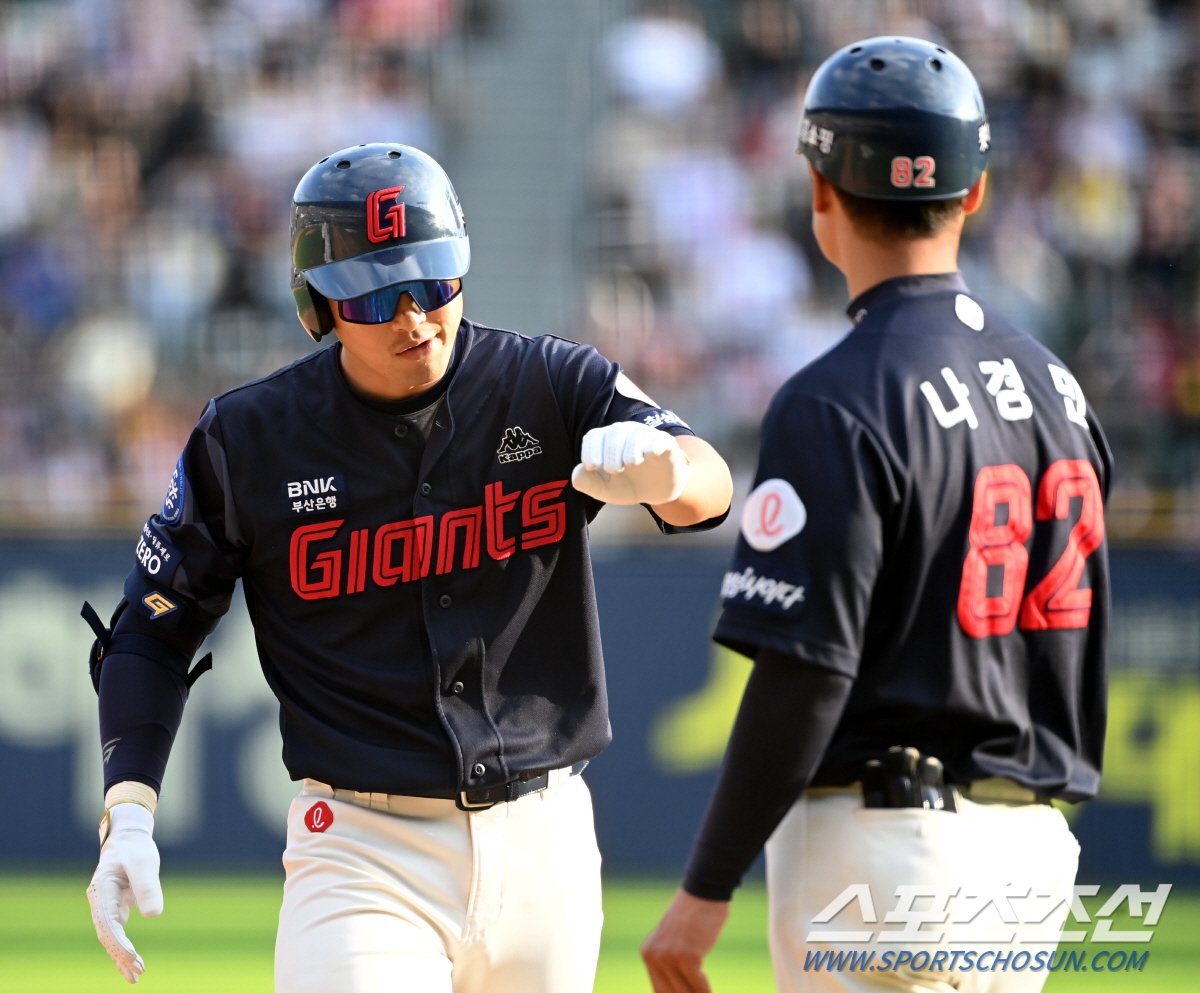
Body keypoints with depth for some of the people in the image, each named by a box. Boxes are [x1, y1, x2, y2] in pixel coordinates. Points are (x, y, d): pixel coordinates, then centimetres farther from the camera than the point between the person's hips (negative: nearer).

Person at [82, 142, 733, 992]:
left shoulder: (554, 388, -2)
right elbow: (154, 627, 6)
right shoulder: (249, 440, -3)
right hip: (363, 857, -2)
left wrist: (664, 470, -44)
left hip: (541, 851, 2)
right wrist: (127, 815, -7)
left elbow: (711, 487, -19)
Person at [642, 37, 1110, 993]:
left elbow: (805, 678, -19)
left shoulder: (837, 403, -14)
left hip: (879, 842, -8)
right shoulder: (1054, 383, 10)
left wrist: (705, 892, -15)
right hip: (1035, 843, 8)